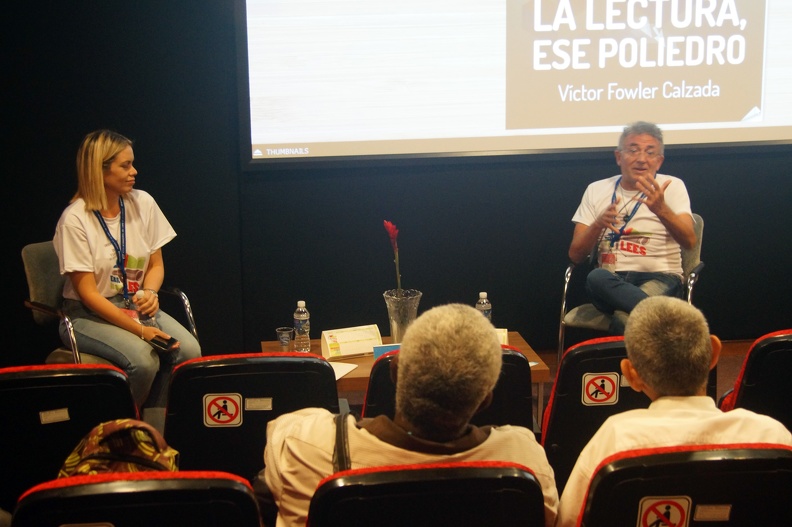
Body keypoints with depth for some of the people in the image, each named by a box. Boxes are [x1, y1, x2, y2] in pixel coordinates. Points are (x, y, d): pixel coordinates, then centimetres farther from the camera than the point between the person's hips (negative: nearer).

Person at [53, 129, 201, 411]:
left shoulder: (143, 203, 0)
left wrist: (150, 292, -15)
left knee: (189, 350, -21)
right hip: (89, 313, -5)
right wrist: (140, 330, -23)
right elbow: (88, 292, -15)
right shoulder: (75, 219, -15)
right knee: (143, 358, -31)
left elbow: (156, 264, 10)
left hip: (137, 305, 5)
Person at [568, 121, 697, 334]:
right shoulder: (596, 190, 13)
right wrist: (598, 225, -14)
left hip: (660, 278, -3)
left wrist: (661, 209, -29)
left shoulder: (672, 186, 7)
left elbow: (689, 241, -10)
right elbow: (575, 255, 6)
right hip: (610, 280, 3)